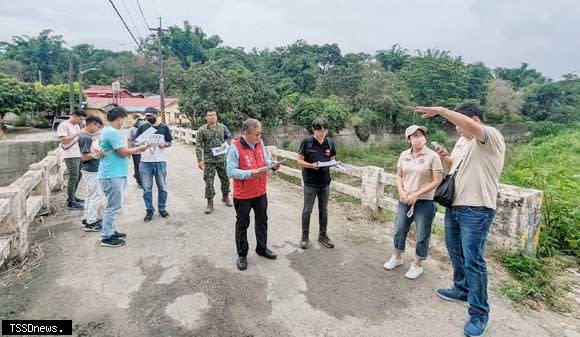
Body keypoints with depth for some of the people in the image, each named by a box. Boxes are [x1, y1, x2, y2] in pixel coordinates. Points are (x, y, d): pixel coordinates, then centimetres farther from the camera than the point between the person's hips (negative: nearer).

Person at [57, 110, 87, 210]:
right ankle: (71, 202, -1)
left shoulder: (76, 125, 16)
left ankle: (72, 197, 29)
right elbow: (63, 140, -19)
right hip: (71, 156, -9)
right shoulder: (64, 125, -10)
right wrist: (76, 134, -16)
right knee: (73, 178, -8)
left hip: (79, 155, 9)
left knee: (78, 177, 16)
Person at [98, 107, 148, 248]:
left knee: (113, 205, 18)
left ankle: (111, 231, 28)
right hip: (113, 175, -11)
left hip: (113, 174, 11)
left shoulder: (108, 131, 16)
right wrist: (139, 148, -5)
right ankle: (106, 237, 5)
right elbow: (123, 152, -19)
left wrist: (135, 148, 17)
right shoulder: (113, 132, -18)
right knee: (113, 206, -3)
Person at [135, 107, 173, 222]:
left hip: (160, 162, 0)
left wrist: (164, 144, -16)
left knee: (162, 187, 10)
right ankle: (149, 210, 17)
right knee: (147, 188, 6)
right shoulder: (142, 127, 3)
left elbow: (170, 142, 5)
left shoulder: (164, 127, 2)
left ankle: (162, 208, 24)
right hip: (145, 162, 1)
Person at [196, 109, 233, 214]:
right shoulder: (202, 130, -7)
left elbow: (229, 136, 17)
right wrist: (200, 160, -13)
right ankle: (210, 203, 13)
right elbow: (198, 146, -7)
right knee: (209, 181, 1)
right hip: (209, 160, -3)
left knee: (225, 179, 12)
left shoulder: (222, 127, 2)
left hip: (222, 158, 3)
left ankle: (225, 197, 35)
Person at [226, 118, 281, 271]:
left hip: (260, 192, 6)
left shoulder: (260, 143, 1)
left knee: (262, 221, 19)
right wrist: (250, 173, -33)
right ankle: (242, 255, 27)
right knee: (242, 224, 10)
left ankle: (262, 248, 39)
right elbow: (231, 171, -22)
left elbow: (265, 160, 13)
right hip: (243, 195, -6)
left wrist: (273, 165, -9)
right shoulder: (235, 147, -19)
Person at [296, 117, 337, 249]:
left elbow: (332, 159, 11)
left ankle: (323, 235, 29)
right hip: (310, 183, -4)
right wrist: (311, 165, -25)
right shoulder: (307, 142, -11)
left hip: (325, 182, 4)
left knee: (324, 210, 14)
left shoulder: (330, 143, 1)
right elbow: (299, 160, -8)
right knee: (307, 210, 6)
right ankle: (305, 236, 22)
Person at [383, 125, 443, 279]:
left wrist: (417, 194, -17)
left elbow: (437, 181, -13)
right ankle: (397, 257, 37)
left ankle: (417, 265, 27)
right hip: (404, 200, 5)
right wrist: (402, 192, -6)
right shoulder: (404, 155, 3)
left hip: (424, 202, -5)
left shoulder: (432, 156, -12)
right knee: (400, 229, 16)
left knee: (422, 235, 7)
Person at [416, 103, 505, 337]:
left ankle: (479, 313, 11)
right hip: (454, 206, 9)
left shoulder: (492, 137, -11)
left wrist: (439, 110, -28)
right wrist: (445, 157, 4)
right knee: (455, 252, 19)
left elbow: (471, 126, -33)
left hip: (476, 210, -9)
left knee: (473, 260, -4)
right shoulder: (461, 142, 14)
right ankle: (462, 290, 39)